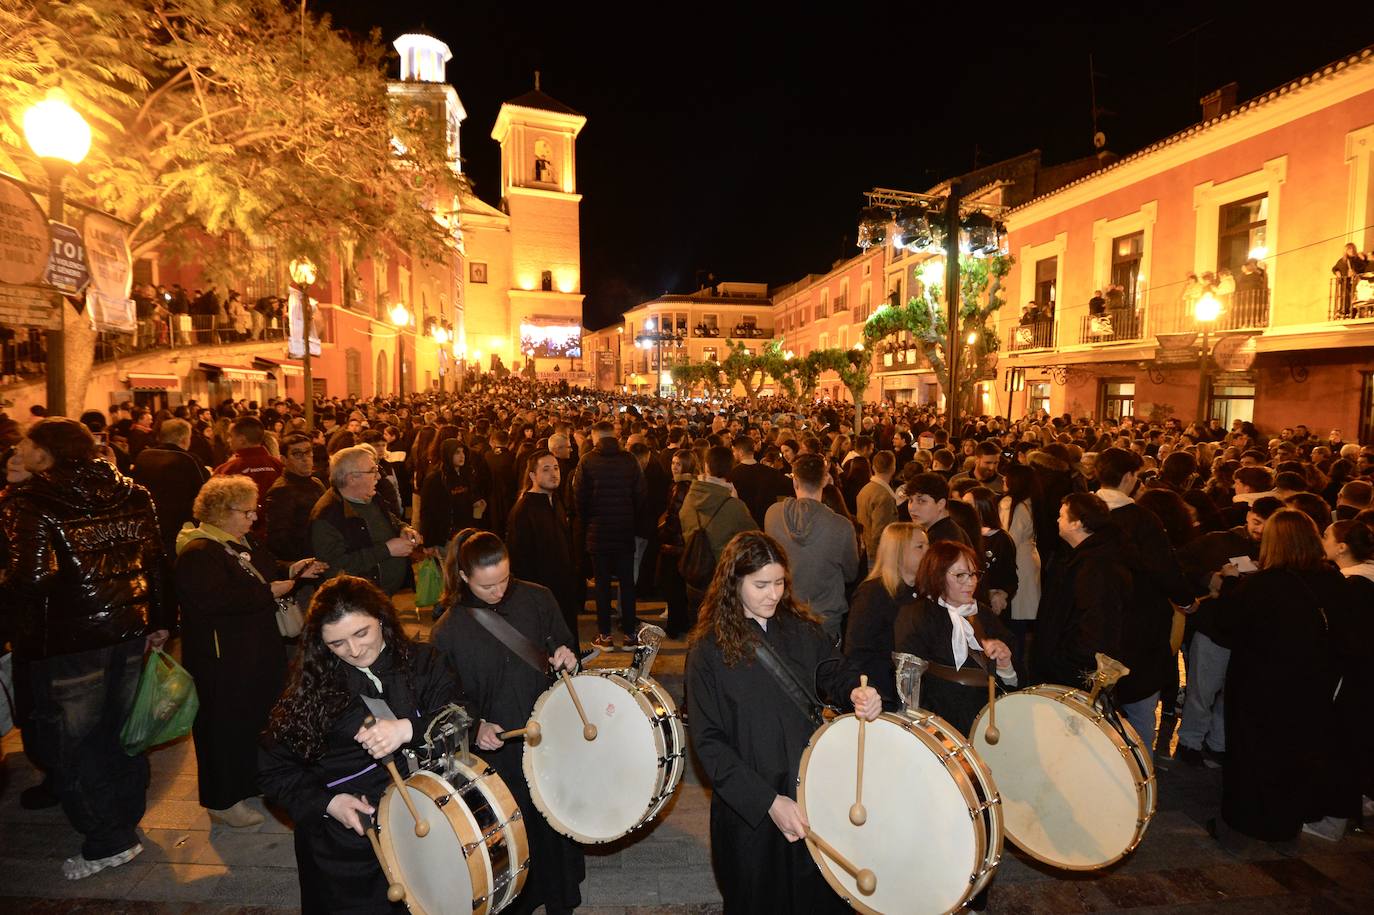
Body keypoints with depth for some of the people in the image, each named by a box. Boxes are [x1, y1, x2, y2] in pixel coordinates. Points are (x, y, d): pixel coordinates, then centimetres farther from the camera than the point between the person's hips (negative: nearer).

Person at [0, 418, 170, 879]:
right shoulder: (132, 495, 3)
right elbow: (155, 559, 6)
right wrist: (160, 620, 13)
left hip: (69, 639, -6)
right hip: (129, 629, 6)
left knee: (68, 742, 11)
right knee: (118, 730, 21)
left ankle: (110, 841, 20)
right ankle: (126, 819, 37)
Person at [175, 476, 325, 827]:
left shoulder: (242, 543, 11)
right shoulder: (199, 553, -21)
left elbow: (261, 577, 25)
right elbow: (214, 600, -33)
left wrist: (290, 572, 6)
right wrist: (270, 591, -25)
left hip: (259, 650, 10)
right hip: (223, 657, -10)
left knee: (261, 717, 20)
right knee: (226, 726, 3)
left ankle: (251, 783, 39)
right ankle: (224, 801, 19)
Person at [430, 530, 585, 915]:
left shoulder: (537, 600, -7)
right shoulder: (448, 631, -10)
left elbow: (566, 646, 6)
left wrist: (568, 658, -16)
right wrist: (476, 725, -17)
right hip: (498, 750, -1)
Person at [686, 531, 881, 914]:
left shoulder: (802, 629, 1)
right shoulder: (709, 649, -12)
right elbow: (708, 741, -12)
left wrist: (858, 691, -29)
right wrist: (768, 802, -19)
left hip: (813, 788, 3)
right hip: (749, 808, -3)